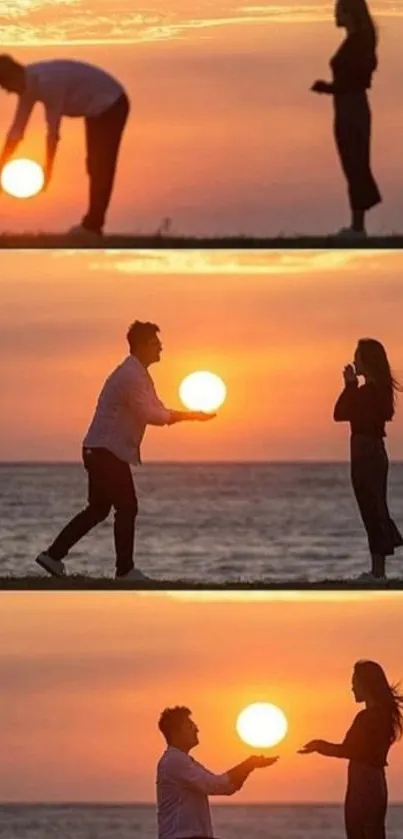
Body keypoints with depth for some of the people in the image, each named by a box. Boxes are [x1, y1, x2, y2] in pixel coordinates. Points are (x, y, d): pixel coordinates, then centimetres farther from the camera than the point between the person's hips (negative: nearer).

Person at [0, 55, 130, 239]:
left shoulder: (47, 82, -32)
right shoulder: (28, 84, -5)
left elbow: (53, 129, -29)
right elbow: (18, 127, -2)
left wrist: (48, 169, -22)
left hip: (111, 105, -10)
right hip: (97, 108, 10)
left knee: (101, 166, -8)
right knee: (96, 166, 13)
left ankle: (92, 225, -6)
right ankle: (92, 224, 18)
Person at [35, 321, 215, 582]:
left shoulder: (137, 375, 17)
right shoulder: (131, 376, -17)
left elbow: (155, 412, 18)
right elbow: (150, 415, -24)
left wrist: (187, 415, 4)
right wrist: (187, 416, -16)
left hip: (102, 452, 10)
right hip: (106, 452, -10)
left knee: (99, 509, 14)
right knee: (127, 507, -7)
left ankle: (54, 555, 16)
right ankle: (125, 570, -2)